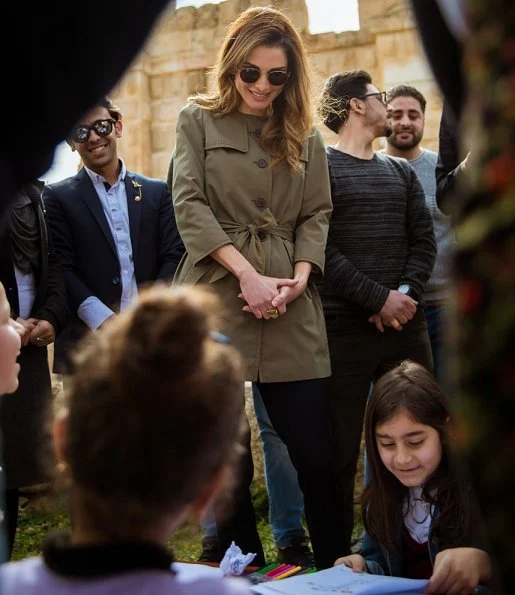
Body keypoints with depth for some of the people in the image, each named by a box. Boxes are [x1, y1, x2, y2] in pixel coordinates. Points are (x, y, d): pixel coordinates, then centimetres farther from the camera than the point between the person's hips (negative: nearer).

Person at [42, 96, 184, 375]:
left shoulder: (157, 191, 14)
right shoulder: (58, 196, 7)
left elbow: (173, 257, 7)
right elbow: (62, 268, -2)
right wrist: (103, 320, -15)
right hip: (87, 342, -2)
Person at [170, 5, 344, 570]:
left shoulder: (304, 136, 15)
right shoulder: (198, 120, 7)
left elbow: (316, 215, 11)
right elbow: (189, 204, -3)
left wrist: (300, 276, -9)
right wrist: (248, 273, -13)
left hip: (290, 311, 2)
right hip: (215, 302, -2)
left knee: (317, 457, 1)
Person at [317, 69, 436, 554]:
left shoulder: (401, 172, 18)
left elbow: (424, 240, 10)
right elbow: (321, 247, -11)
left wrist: (407, 293, -9)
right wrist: (379, 298, -16)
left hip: (406, 324, 6)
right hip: (343, 328, -5)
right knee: (340, 450, 1)